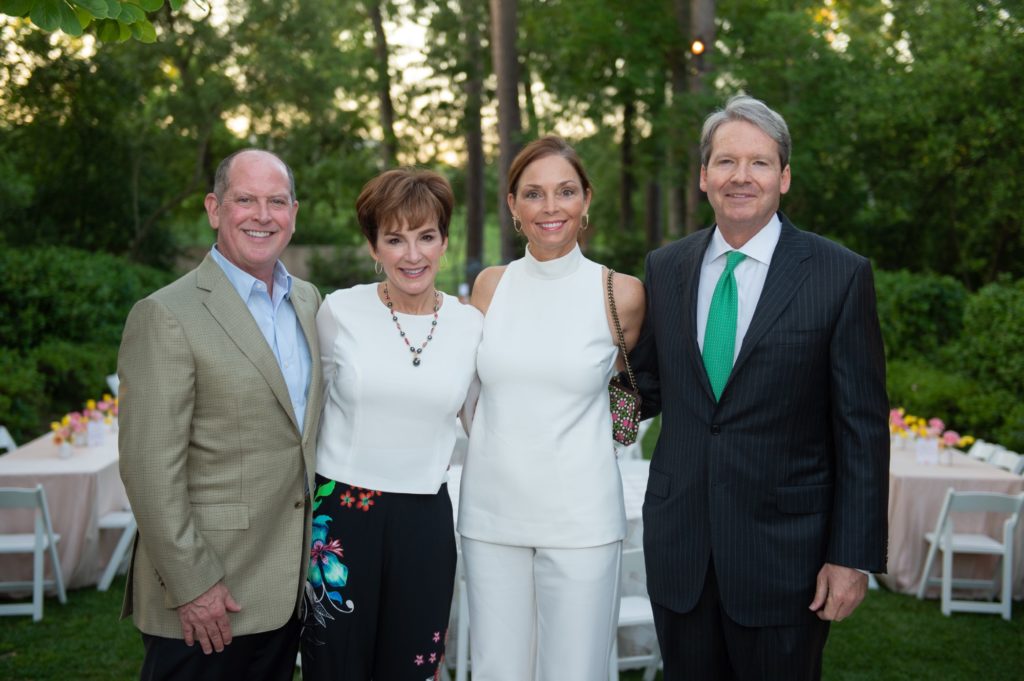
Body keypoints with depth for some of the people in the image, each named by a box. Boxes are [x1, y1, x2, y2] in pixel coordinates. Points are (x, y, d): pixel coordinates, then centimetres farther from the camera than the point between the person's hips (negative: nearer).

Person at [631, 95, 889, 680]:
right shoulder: (665, 268, 5)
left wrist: (853, 557, -10)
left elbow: (863, 429, -7)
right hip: (679, 549, 4)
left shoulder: (841, 275, -7)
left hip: (784, 552, -3)